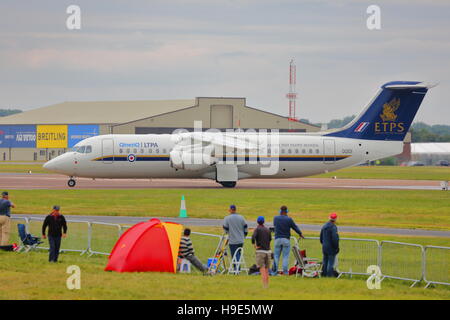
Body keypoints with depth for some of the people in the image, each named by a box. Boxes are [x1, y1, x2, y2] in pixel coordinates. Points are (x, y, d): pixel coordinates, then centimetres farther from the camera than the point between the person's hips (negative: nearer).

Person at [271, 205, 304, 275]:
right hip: (286, 240, -2)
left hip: (277, 239, 2)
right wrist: (300, 234, 22)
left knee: (276, 256, 7)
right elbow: (295, 227, 6)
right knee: (285, 256, 1)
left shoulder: (275, 218, 3)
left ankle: (274, 271, 4)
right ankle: (285, 271, -2)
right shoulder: (289, 219, -5)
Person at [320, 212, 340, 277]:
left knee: (325, 262, 15)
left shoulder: (324, 226, 9)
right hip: (331, 248, -8)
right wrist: (336, 247, -12)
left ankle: (324, 274, 19)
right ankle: (330, 275, -4)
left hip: (324, 247, 8)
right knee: (331, 262, -3)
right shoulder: (333, 227, -17)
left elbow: (321, 237, 18)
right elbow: (334, 238, -21)